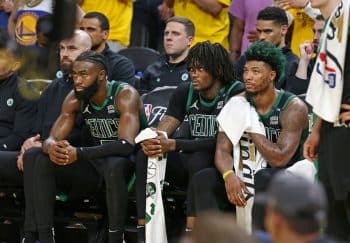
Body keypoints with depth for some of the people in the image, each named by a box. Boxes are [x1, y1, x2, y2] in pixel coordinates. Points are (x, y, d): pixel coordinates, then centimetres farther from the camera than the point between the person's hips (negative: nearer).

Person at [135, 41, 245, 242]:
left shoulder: (236, 93, -13)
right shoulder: (185, 92, 5)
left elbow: (222, 141, -23)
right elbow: (162, 130, 0)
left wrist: (173, 145, -30)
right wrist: (150, 141, -26)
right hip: (189, 161, 5)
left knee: (198, 159, -38)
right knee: (146, 155, -19)